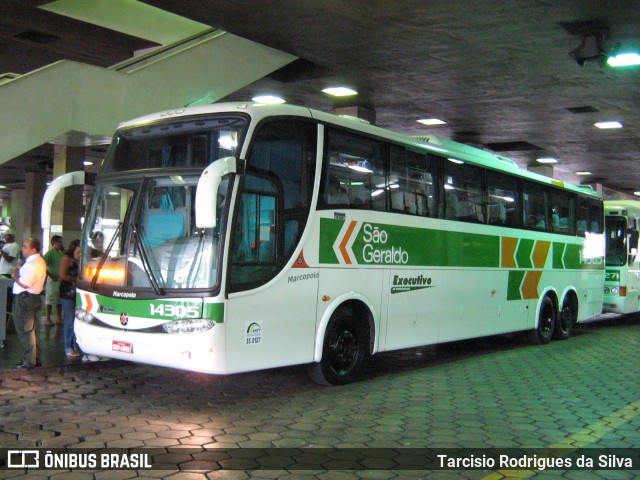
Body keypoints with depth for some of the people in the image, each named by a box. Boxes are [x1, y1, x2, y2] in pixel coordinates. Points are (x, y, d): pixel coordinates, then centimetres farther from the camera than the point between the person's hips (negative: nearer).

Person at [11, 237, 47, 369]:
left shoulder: (32, 264, -21)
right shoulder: (39, 261, 13)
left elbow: (25, 284, -27)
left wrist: (15, 275, -11)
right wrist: (21, 269, 5)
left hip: (24, 299, -11)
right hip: (32, 298, 11)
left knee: (25, 331, -3)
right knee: (30, 330, 18)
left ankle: (29, 362, 4)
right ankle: (35, 359, 25)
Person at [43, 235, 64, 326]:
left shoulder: (60, 253, 11)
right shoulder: (50, 252, -12)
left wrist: (64, 251, 7)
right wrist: (50, 275, -18)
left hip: (61, 280, 8)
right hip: (53, 280, -8)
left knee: (60, 300, 13)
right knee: (50, 300, 1)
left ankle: (59, 318, 22)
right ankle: (47, 319, 9)